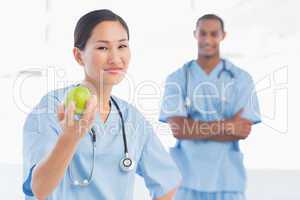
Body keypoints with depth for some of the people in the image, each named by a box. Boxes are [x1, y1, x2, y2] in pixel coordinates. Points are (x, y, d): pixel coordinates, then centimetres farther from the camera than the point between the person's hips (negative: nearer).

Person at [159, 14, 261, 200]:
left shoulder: (241, 79, 2)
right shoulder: (177, 79, 2)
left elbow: (243, 130, -7)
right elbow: (178, 129, -8)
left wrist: (194, 128, -11)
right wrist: (227, 125, -12)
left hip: (227, 178, 0)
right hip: (186, 176, 0)